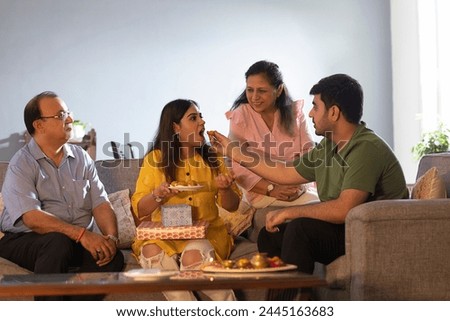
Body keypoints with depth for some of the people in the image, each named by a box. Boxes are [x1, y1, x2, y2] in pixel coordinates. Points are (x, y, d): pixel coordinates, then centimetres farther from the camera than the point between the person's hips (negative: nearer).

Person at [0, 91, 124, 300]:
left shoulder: (81, 158, 13)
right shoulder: (22, 165, -5)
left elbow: (101, 204, 6)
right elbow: (32, 218, -19)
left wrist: (111, 237, -16)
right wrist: (81, 234, -29)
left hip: (79, 242, 5)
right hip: (24, 241, -5)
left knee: (113, 257, -22)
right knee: (58, 243, -36)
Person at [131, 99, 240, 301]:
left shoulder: (211, 159, 10)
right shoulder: (155, 159, 5)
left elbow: (232, 206, 11)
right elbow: (139, 209, 2)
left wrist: (225, 189, -11)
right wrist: (157, 196, -19)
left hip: (206, 232, 0)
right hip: (163, 233, 0)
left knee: (193, 256, -33)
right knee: (152, 252, -32)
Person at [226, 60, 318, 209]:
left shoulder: (294, 112, 7)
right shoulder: (240, 116, -2)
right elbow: (237, 167, -8)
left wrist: (299, 184, -16)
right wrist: (271, 189, -19)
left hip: (298, 186, 4)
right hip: (262, 191, -4)